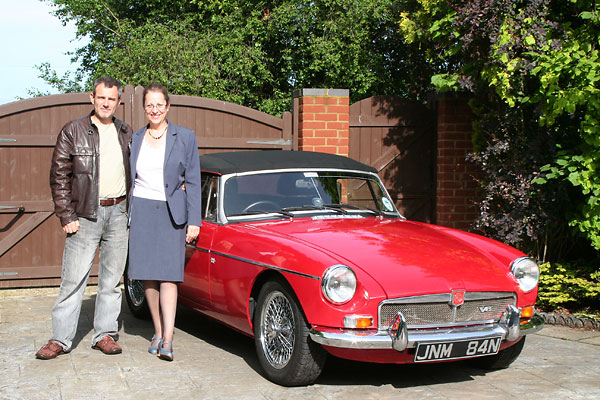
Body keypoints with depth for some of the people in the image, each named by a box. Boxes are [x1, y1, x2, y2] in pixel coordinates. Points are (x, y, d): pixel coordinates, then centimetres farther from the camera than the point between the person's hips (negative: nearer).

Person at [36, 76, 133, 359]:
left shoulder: (127, 133, 11)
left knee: (112, 278, 7)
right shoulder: (73, 131, -1)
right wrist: (66, 217, -8)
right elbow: (59, 176, -2)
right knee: (74, 278, -3)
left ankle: (105, 334, 16)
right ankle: (61, 339, 5)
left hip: (118, 212, 3)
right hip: (85, 214, -3)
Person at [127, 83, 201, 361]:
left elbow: (193, 181, 0)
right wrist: (126, 218, 9)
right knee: (148, 275, 4)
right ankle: (158, 332, 16)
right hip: (142, 210, 3)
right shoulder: (135, 139, 9)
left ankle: (167, 340, -12)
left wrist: (194, 221, -5)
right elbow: (130, 179, 16)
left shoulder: (185, 138, 0)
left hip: (171, 213, -3)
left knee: (168, 275, -10)